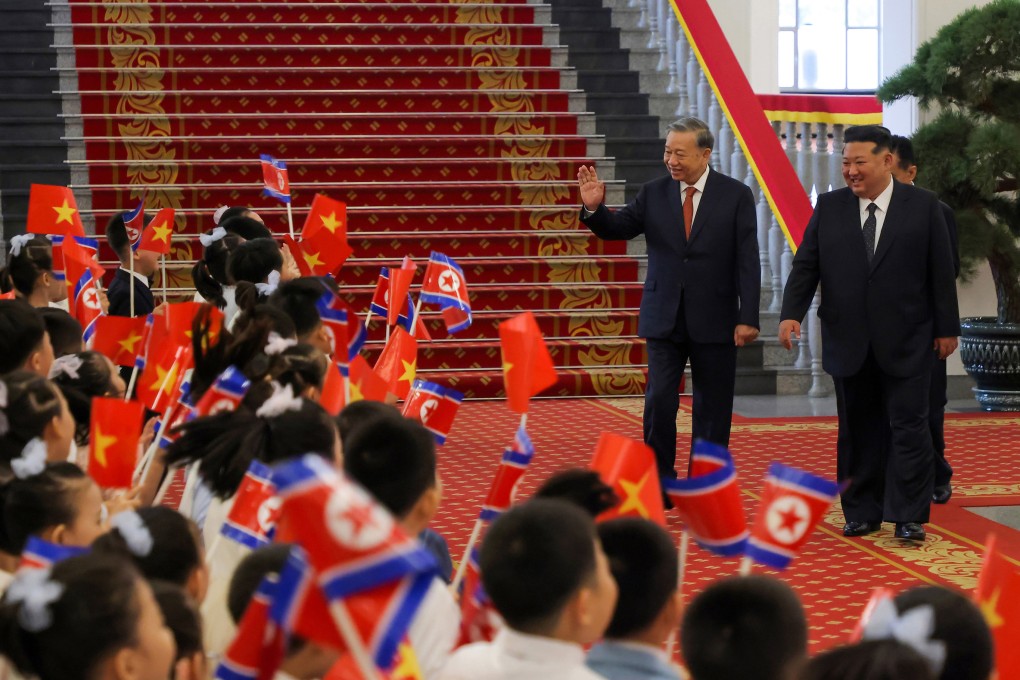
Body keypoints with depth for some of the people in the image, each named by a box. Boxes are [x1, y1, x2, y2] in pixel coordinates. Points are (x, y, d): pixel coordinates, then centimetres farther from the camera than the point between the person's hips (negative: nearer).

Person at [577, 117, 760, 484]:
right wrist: (594, 208, -19)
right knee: (659, 400, -7)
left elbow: (748, 262, -6)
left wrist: (748, 317, -12)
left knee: (712, 409, 7)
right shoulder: (654, 193, 3)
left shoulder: (736, 196, -3)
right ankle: (659, 482, 6)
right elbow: (616, 228, 3)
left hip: (714, 320, -1)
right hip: (664, 318, 1)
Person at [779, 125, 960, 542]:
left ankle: (909, 517, 3)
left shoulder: (923, 206, -1)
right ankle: (862, 513, 18)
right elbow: (805, 266, 2)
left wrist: (947, 328, -1)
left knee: (908, 426, -2)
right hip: (849, 343, 3)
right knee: (858, 431, 9)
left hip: (906, 343, -2)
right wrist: (792, 313, -12)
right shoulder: (829, 207, 4)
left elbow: (941, 272, 0)